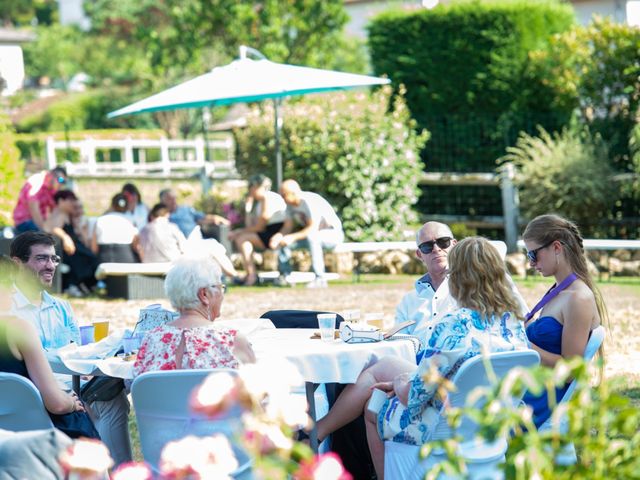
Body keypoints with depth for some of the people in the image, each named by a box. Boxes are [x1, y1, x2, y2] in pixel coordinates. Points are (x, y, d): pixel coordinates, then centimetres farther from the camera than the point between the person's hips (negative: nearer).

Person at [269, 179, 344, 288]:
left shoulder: (310, 202, -28)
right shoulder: (290, 204, -2)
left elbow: (312, 228, -34)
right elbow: (287, 227, -1)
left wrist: (293, 237, -40)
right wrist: (278, 236, -21)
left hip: (333, 234, -8)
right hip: (311, 233, 8)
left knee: (311, 236, -40)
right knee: (282, 239, -6)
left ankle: (320, 278, -35)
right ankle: (285, 276, -2)